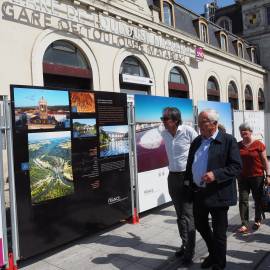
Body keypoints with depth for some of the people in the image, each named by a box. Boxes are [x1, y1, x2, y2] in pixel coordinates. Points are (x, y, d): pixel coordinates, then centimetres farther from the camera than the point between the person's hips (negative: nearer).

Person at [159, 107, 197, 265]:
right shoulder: (164, 133, 2)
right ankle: (185, 245, 29)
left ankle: (190, 251, 6)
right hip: (173, 177, 6)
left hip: (188, 176, -6)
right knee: (180, 214, 14)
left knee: (188, 215, -5)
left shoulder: (188, 131, -14)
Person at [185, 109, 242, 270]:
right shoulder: (197, 141, 8)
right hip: (198, 193, 7)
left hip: (218, 195, -6)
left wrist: (215, 174, -27)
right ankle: (213, 253, 47)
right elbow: (190, 164, 17)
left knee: (219, 232, 8)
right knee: (200, 225, 21)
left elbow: (237, 167, -15)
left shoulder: (228, 140, -10)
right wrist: (188, 181, 8)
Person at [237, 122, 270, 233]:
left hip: (257, 177, -2)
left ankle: (257, 221, 28)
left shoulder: (258, 144, -5)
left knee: (258, 199, 11)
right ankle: (244, 224, 1)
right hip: (242, 177, 3)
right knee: (243, 200, -2)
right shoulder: (238, 145, 5)